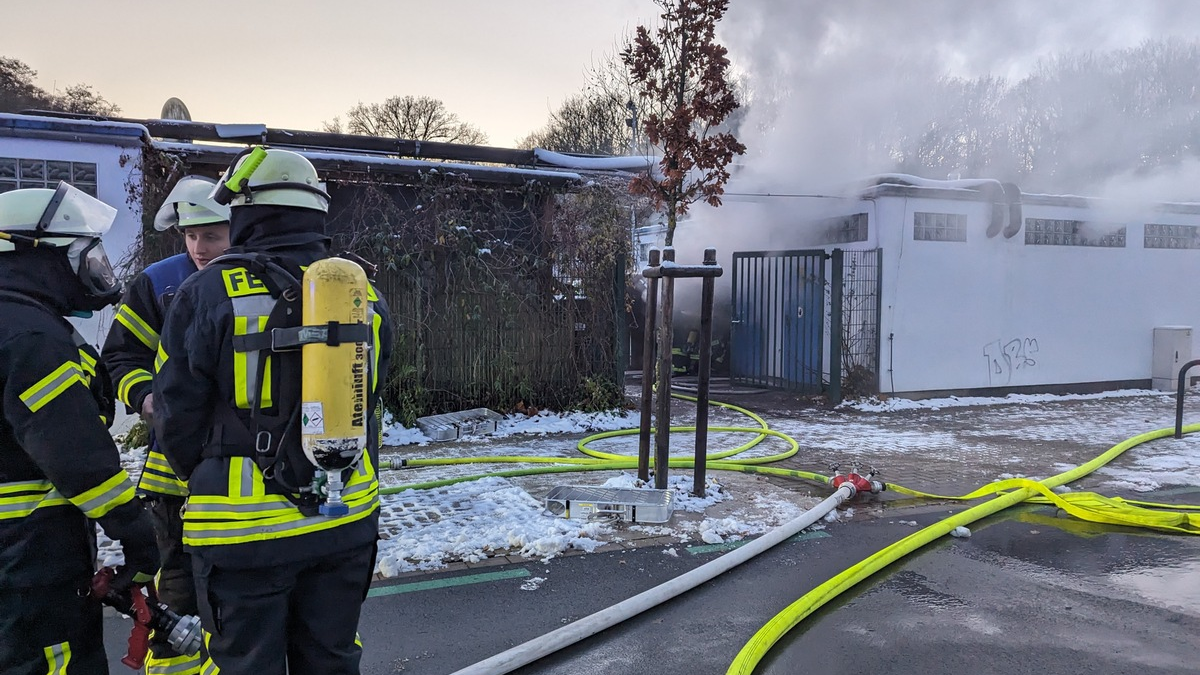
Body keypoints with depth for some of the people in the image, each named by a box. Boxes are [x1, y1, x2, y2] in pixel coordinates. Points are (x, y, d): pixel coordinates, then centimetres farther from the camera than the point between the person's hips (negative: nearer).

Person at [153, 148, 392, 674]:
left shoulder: (208, 293, -12)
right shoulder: (365, 295, 1)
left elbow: (177, 418, -6)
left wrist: (203, 477, 14)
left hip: (245, 527, -4)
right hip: (347, 520, 4)